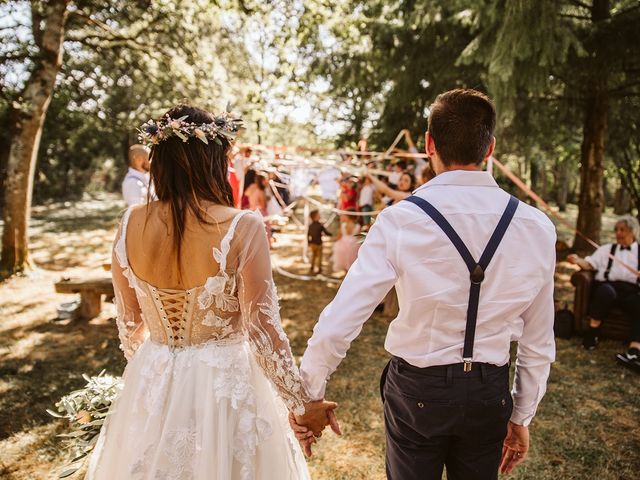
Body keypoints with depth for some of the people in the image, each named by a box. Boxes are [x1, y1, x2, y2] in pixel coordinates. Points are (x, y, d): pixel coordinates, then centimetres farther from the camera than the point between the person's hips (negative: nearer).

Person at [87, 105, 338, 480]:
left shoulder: (131, 224, -8)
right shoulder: (242, 227, -21)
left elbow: (129, 322, 3)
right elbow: (263, 329, -19)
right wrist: (303, 403, -6)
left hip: (151, 383, 4)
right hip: (224, 384, -3)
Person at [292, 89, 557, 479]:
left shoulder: (400, 222, -19)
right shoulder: (537, 228, -9)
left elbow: (340, 322, -19)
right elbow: (539, 345, -1)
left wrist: (308, 395, -4)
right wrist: (521, 417, 13)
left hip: (417, 389, -2)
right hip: (490, 392, 3)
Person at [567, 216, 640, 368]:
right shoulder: (607, 249, 23)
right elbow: (590, 264, 10)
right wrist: (578, 261, -11)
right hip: (607, 287, 0)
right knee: (606, 290, -38)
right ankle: (592, 331, -26)